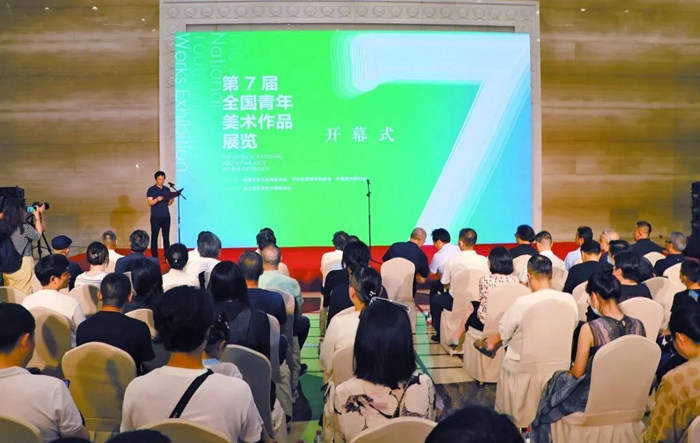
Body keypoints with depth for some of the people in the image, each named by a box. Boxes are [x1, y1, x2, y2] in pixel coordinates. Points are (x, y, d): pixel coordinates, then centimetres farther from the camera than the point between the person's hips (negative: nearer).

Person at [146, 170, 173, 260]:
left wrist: (171, 200, -7)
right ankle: (154, 256, 3)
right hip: (156, 217, -4)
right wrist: (157, 199, -25)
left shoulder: (167, 189, 13)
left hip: (166, 216, 4)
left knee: (166, 236, 3)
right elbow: (149, 203, -7)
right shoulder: (151, 190, 0)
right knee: (154, 236, -1)